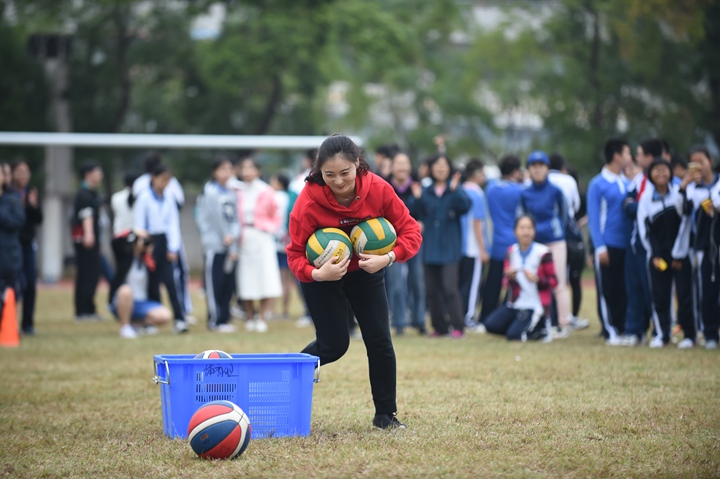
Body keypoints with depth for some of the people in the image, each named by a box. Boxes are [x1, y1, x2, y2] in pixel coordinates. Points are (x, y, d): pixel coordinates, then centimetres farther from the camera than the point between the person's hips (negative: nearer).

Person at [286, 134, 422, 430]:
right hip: (322, 275, -2)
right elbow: (295, 254, -21)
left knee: (380, 341, -3)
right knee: (334, 345, -6)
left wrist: (388, 258, -32)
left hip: (365, 270, 2)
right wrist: (317, 274, -40)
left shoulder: (378, 189, -25)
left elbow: (411, 231, -16)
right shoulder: (308, 202, -30)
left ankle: (385, 415, 10)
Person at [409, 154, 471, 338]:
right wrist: (416, 198, -13)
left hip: (449, 249, -4)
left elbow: (465, 206, -17)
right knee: (432, 290, 6)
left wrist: (454, 190, -29)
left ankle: (458, 327, -7)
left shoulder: (456, 191, 1)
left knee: (450, 287, -13)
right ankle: (439, 327, 16)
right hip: (430, 249, 4)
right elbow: (414, 214, 2)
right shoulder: (425, 192, 10)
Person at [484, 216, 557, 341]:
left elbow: (553, 281, -7)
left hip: (534, 307, -5)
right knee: (490, 325, -14)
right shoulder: (511, 252, 4)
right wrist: (509, 278, -15)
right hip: (514, 304, 5)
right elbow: (506, 282, 8)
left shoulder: (543, 253, -10)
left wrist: (536, 279, -25)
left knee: (513, 335, -23)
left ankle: (539, 329, 7)